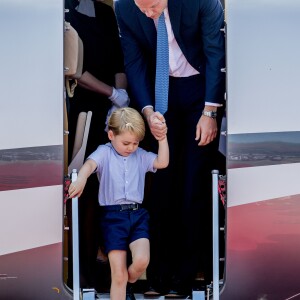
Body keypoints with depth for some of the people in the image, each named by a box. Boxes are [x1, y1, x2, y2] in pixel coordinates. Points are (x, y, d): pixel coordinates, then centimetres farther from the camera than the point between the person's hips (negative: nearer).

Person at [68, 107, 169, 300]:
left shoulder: (140, 155, 16)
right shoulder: (105, 152, 3)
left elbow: (163, 162, 8)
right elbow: (90, 164, -17)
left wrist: (162, 136, 1)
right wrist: (81, 179, -40)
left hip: (138, 214, 3)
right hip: (113, 215, -3)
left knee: (142, 261, -19)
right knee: (118, 274, -5)